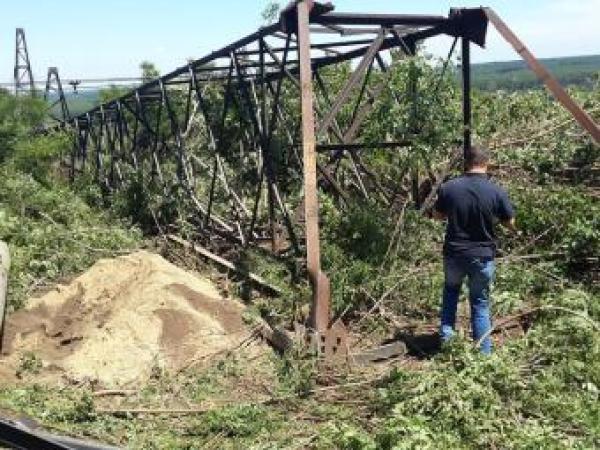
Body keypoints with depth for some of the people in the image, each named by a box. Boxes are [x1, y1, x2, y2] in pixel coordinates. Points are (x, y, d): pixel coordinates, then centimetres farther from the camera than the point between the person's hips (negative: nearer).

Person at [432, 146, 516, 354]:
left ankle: (446, 332, 20)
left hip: (453, 254, 1)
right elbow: (510, 224, -1)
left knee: (451, 290, 29)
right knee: (480, 303, 13)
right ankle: (484, 352, 16)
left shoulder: (448, 188, -10)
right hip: (483, 257, -1)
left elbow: (437, 215, 6)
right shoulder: (497, 192, -14)